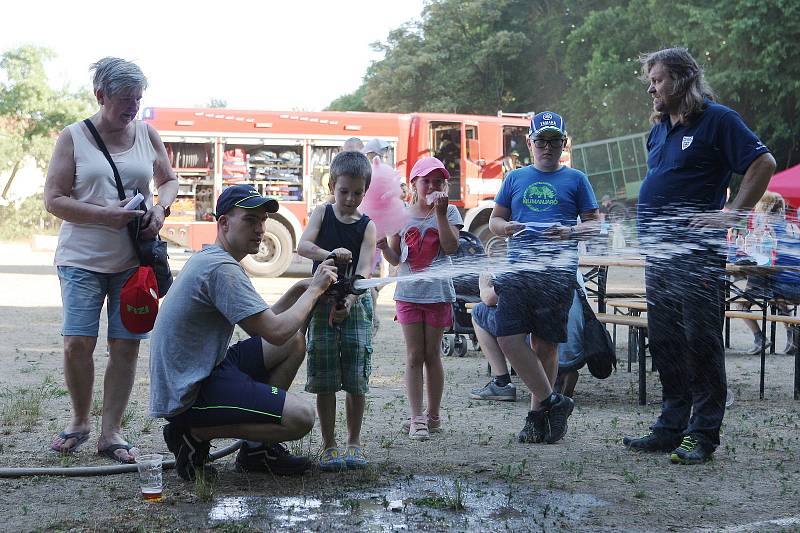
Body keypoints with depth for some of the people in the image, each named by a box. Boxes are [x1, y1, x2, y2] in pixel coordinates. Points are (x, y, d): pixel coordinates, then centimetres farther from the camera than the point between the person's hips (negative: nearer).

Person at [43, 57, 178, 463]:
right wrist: (105, 215, -17)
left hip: (134, 260, 3)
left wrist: (161, 207, -3)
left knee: (126, 346, 0)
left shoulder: (147, 134, 8)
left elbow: (169, 180, 20)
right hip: (82, 259, -2)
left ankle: (110, 432, 9)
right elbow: (53, 199, -4)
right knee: (77, 343, -9)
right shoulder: (73, 138, -1)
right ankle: (80, 421, 14)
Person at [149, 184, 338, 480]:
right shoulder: (221, 268, -19)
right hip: (189, 394, -11)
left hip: (203, 371, 11)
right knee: (301, 418, -19)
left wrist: (298, 290, 7)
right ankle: (195, 433, -6)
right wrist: (314, 289, -8)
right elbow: (275, 331, -21)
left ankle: (256, 449, 13)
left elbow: (262, 321, 20)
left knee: (295, 342, 13)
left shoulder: (207, 259, 15)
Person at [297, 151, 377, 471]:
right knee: (325, 381, 0)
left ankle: (354, 442, 13)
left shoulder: (367, 226, -1)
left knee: (356, 379, 0)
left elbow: (364, 269, -14)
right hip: (323, 302, 0)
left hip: (356, 303, 0)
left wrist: (350, 300, -31)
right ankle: (329, 444, 9)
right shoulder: (322, 213, 2)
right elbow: (303, 246, -14)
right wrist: (329, 254, -34)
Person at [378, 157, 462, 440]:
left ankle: (433, 414, 18)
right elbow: (395, 259, 9)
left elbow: (451, 247, -12)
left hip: (438, 292, -1)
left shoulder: (449, 212, 2)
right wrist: (384, 246, -13)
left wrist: (440, 213, -17)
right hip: (408, 292, 1)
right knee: (414, 356, 0)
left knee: (432, 355, 7)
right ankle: (417, 419, 0)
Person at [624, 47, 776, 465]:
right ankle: (671, 427, 19)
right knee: (664, 341, 11)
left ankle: (703, 434, 0)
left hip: (696, 250, -8)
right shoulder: (659, 129, 18)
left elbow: (764, 164, -11)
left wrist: (731, 214, -15)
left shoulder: (717, 119, -5)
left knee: (701, 340, -5)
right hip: (658, 251, 8)